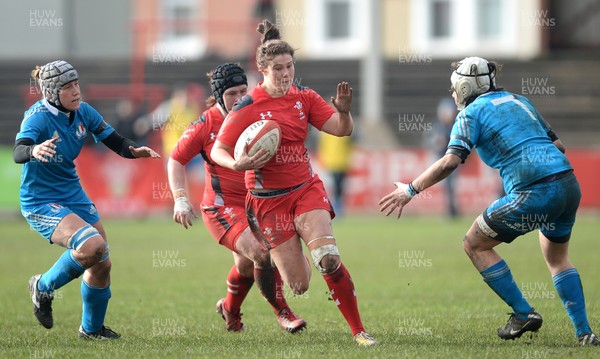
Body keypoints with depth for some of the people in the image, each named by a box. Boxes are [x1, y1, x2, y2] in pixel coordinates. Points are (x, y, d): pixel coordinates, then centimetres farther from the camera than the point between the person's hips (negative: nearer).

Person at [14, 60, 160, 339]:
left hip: (74, 196, 7)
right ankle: (44, 287, -3)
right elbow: (18, 153, -38)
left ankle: (92, 328, 32)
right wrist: (34, 151, -61)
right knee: (92, 246, -28)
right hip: (41, 203, -7)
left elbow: (117, 144, 4)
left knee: (101, 264, 9)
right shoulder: (38, 117, -21)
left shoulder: (83, 112, -2)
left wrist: (135, 150, -18)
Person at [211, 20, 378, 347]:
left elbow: (342, 130, 0)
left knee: (329, 259, -21)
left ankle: (358, 330, -10)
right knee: (298, 284, -5)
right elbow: (217, 151, -7)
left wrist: (344, 111, -22)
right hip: (268, 200, -2)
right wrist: (239, 164, -27)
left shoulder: (304, 98, 2)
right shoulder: (247, 108, -10)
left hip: (306, 189, 2)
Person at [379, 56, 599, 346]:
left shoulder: (472, 113, 3)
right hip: (569, 184, 7)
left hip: (534, 192, -7)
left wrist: (410, 190, 0)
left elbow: (450, 162, -9)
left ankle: (523, 313, 7)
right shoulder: (519, 101, 24)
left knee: (475, 245, 10)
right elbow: (557, 145, 24)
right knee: (557, 257, 28)